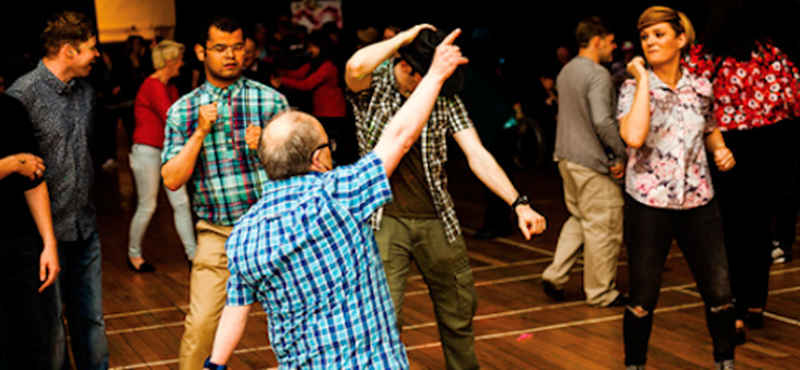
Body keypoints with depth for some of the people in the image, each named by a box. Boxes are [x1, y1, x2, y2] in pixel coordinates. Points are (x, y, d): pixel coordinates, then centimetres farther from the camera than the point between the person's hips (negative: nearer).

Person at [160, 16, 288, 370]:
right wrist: (201, 132, -12)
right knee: (200, 325, -6)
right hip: (217, 234, 0)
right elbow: (172, 179, -2)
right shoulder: (182, 111, 4)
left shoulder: (271, 100, 2)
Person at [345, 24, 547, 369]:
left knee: (460, 308, 15)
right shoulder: (373, 86, -9)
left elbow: (477, 155, -8)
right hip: (384, 220, -3)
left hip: (436, 220, 4)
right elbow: (356, 67, -34)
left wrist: (519, 203, -19)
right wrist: (405, 37, -21)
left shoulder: (446, 98, -2)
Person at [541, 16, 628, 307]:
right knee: (603, 227, 2)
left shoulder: (566, 72, 12)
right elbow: (603, 121, -26)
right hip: (593, 162, -9)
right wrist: (620, 154, -16)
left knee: (578, 219, 21)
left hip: (567, 157, 9)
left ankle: (555, 275, 15)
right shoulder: (598, 74, -17)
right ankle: (601, 292, 11)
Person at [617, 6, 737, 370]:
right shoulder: (633, 88, -6)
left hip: (699, 203, 3)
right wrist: (643, 80, -19)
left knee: (720, 294, 6)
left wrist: (721, 148, 2)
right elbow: (634, 137, -26)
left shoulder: (701, 87, 5)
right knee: (643, 299, 6)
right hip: (648, 206, -3)